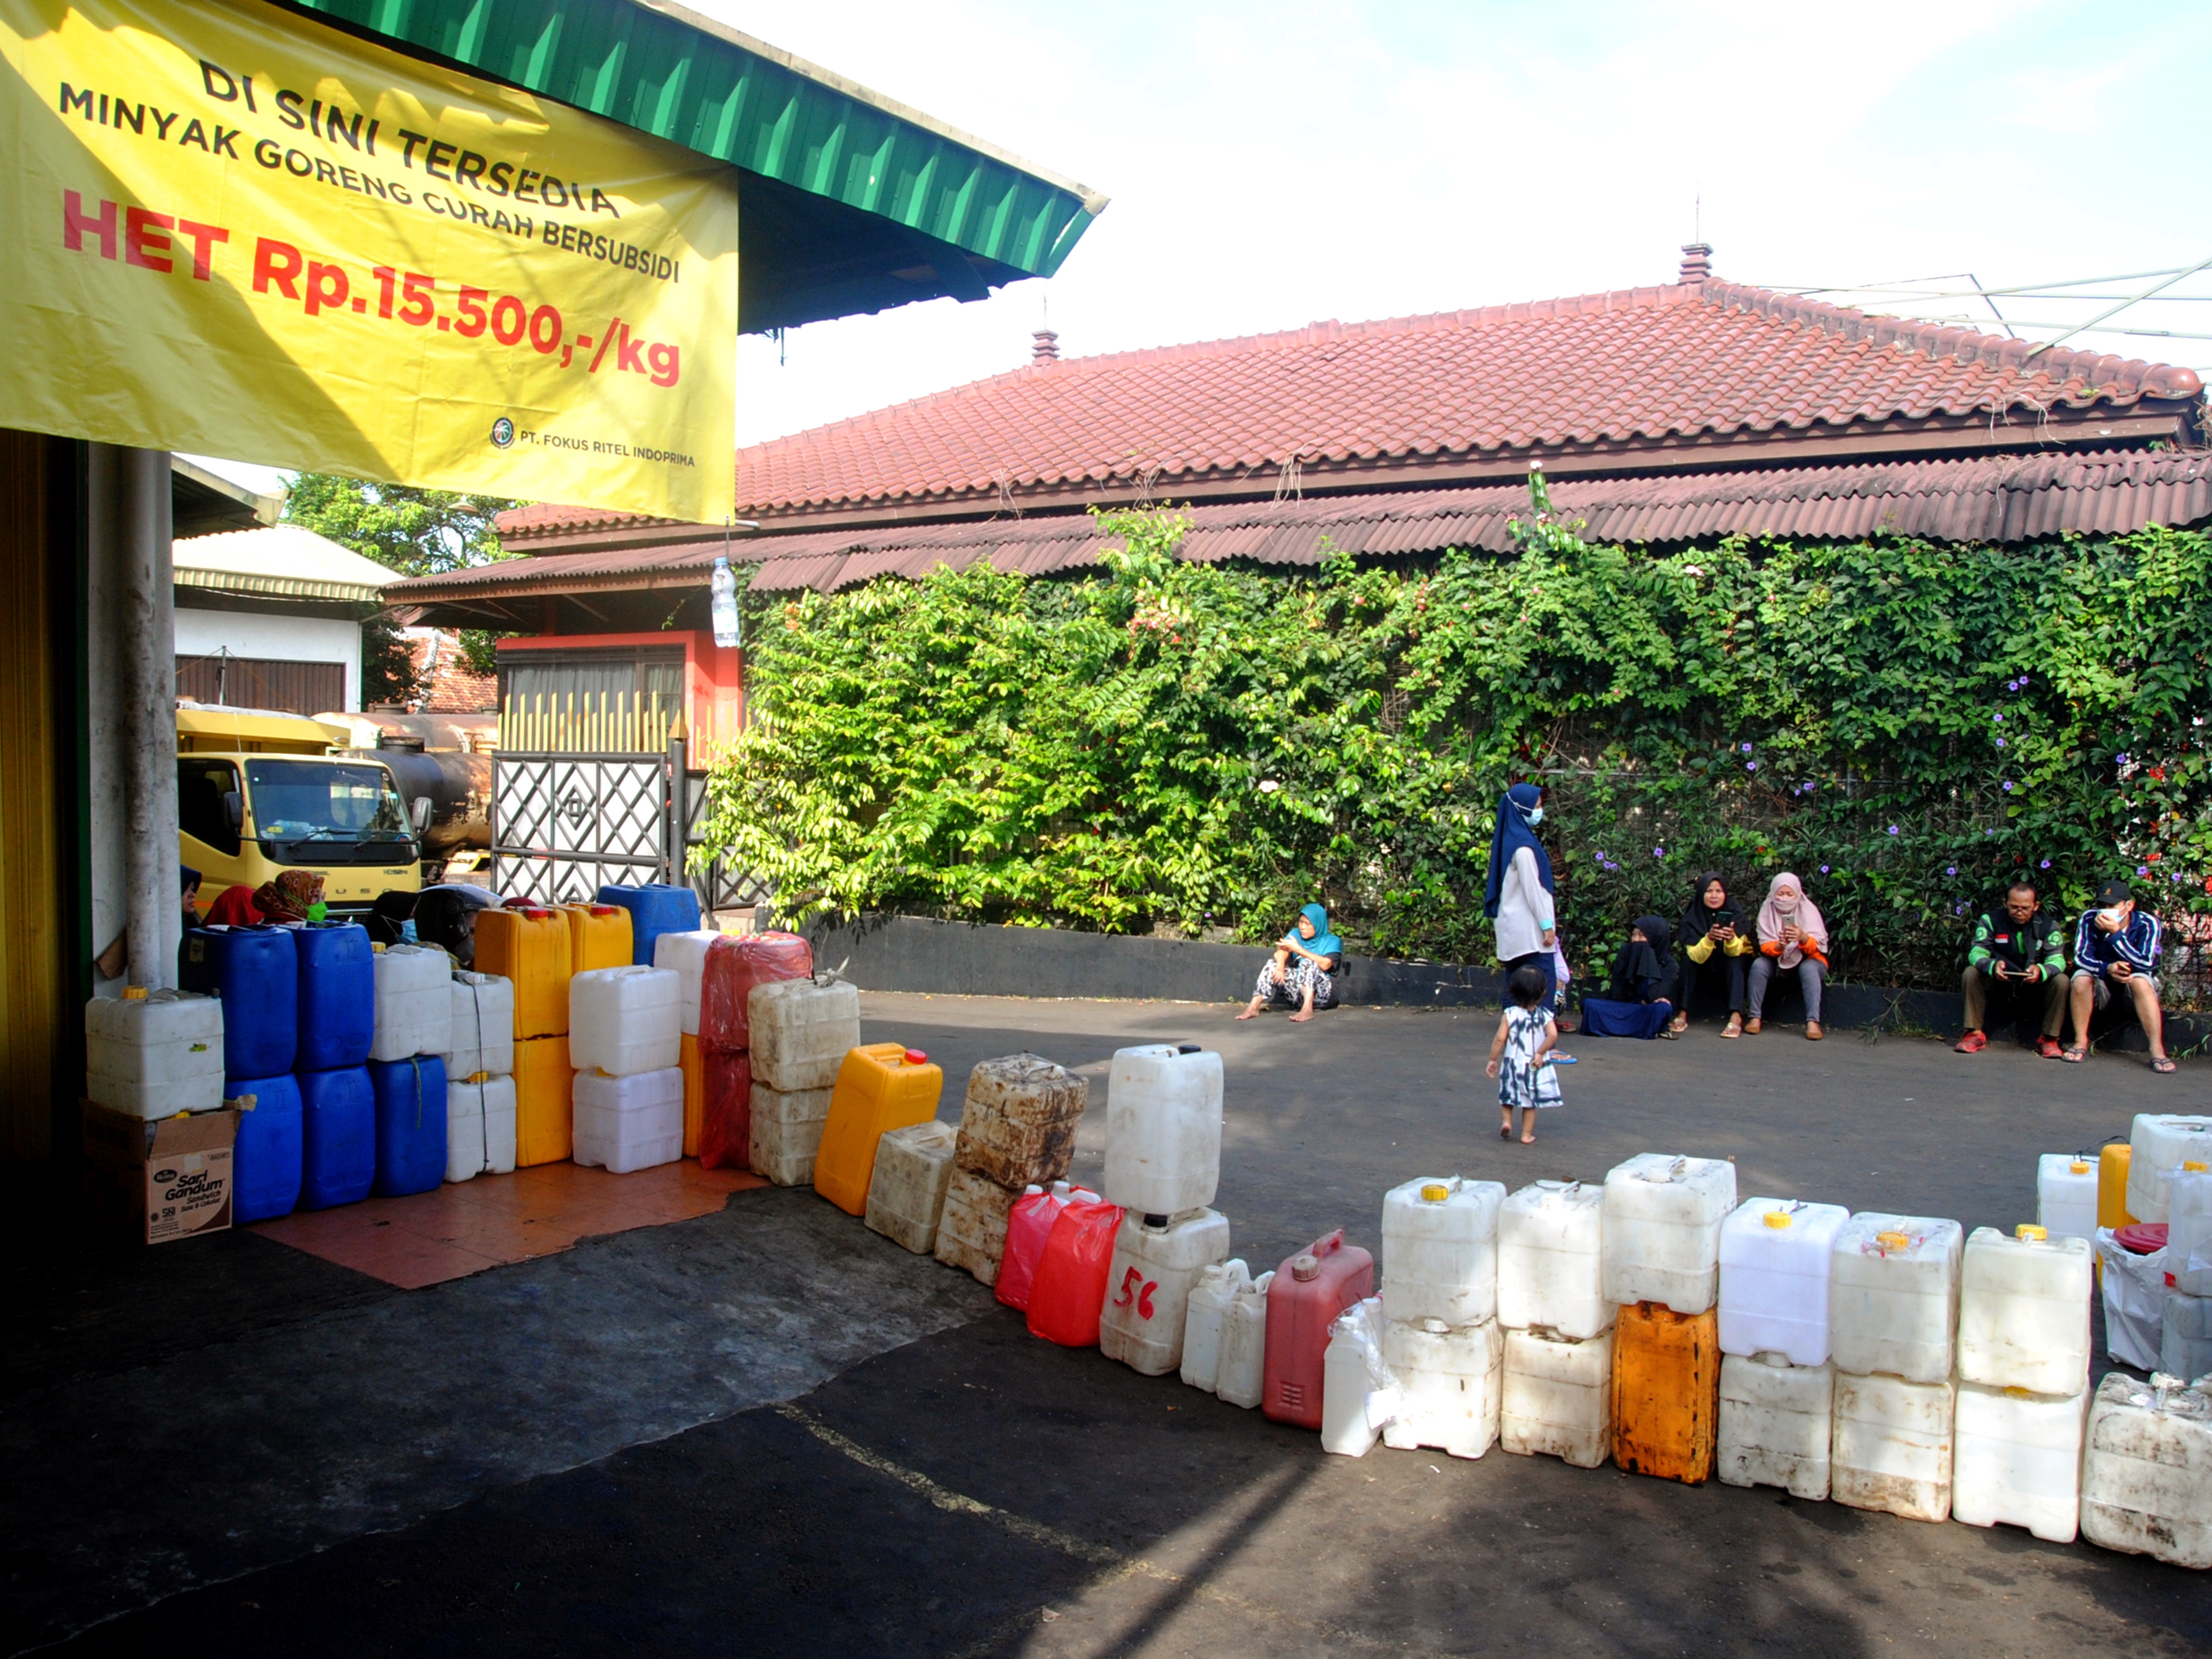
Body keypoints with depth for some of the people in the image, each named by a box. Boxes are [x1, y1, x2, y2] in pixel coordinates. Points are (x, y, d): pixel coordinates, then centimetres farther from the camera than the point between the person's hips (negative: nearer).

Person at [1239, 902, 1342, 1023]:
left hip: (1323, 994, -4)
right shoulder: (1296, 934, 11)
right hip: (1298, 991, 4)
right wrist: (1280, 966, -32)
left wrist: (1298, 949, -21)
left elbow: (1325, 964, -20)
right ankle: (1254, 1008, -30)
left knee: (1308, 963, -29)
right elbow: (1281, 951, -10)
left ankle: (1307, 1009, -47)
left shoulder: (1332, 941, 0)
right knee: (1273, 965, -17)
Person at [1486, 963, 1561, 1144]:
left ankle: (1506, 1121, 3)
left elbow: (1500, 1039, -12)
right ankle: (1527, 1135, 15)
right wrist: (1540, 1053, -15)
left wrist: (1492, 1060, -3)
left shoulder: (1509, 1015, -9)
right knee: (1530, 1102, 14)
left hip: (1512, 1064, 0)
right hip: (1535, 1068, 0)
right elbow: (1553, 1035, -24)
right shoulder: (1545, 1016, -8)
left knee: (1507, 1098, 21)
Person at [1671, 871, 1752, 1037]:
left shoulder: (1734, 913, -20)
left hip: (1729, 964, -1)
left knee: (1735, 962, -31)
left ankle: (1736, 1017, -42)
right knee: (1688, 961, -28)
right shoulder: (1692, 918, -20)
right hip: (1705, 966, 1)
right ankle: (1682, 1015, -27)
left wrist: (1731, 939, -47)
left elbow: (1734, 952, -25)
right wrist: (1709, 939, -48)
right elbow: (1697, 957, -29)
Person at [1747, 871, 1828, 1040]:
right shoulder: (1767, 911, -7)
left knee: (1808, 968, -33)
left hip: (1807, 961, -1)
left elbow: (1815, 947, -21)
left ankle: (1813, 1022, -40)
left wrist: (1803, 937, -44)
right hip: (1779, 964, 2)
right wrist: (1779, 946, -37)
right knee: (1758, 965, -26)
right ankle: (1755, 1018, -25)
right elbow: (1765, 946, -14)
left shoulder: (1808, 910, -11)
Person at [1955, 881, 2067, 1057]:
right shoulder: (1991, 920, -6)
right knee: (1971, 973, -26)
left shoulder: (2048, 926, -4)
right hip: (1998, 988, 0)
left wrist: (2041, 971, -40)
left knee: (2061, 981, -26)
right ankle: (1974, 1034, -21)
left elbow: (2057, 960, -15)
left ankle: (2049, 1039, -15)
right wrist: (1992, 966, -40)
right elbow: (1976, 953, -16)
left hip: (2034, 991, 0)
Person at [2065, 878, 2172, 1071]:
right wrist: (2107, 969, -39)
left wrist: (2116, 934, -38)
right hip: (2102, 986, 2)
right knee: (2081, 978, -28)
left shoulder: (2146, 923, -19)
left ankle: (2157, 1050, -35)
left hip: (2134, 990, -1)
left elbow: (2145, 964, -29)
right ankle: (2081, 1043, -19)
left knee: (2140, 981, -33)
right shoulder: (2089, 920, -15)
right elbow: (2081, 957, -19)